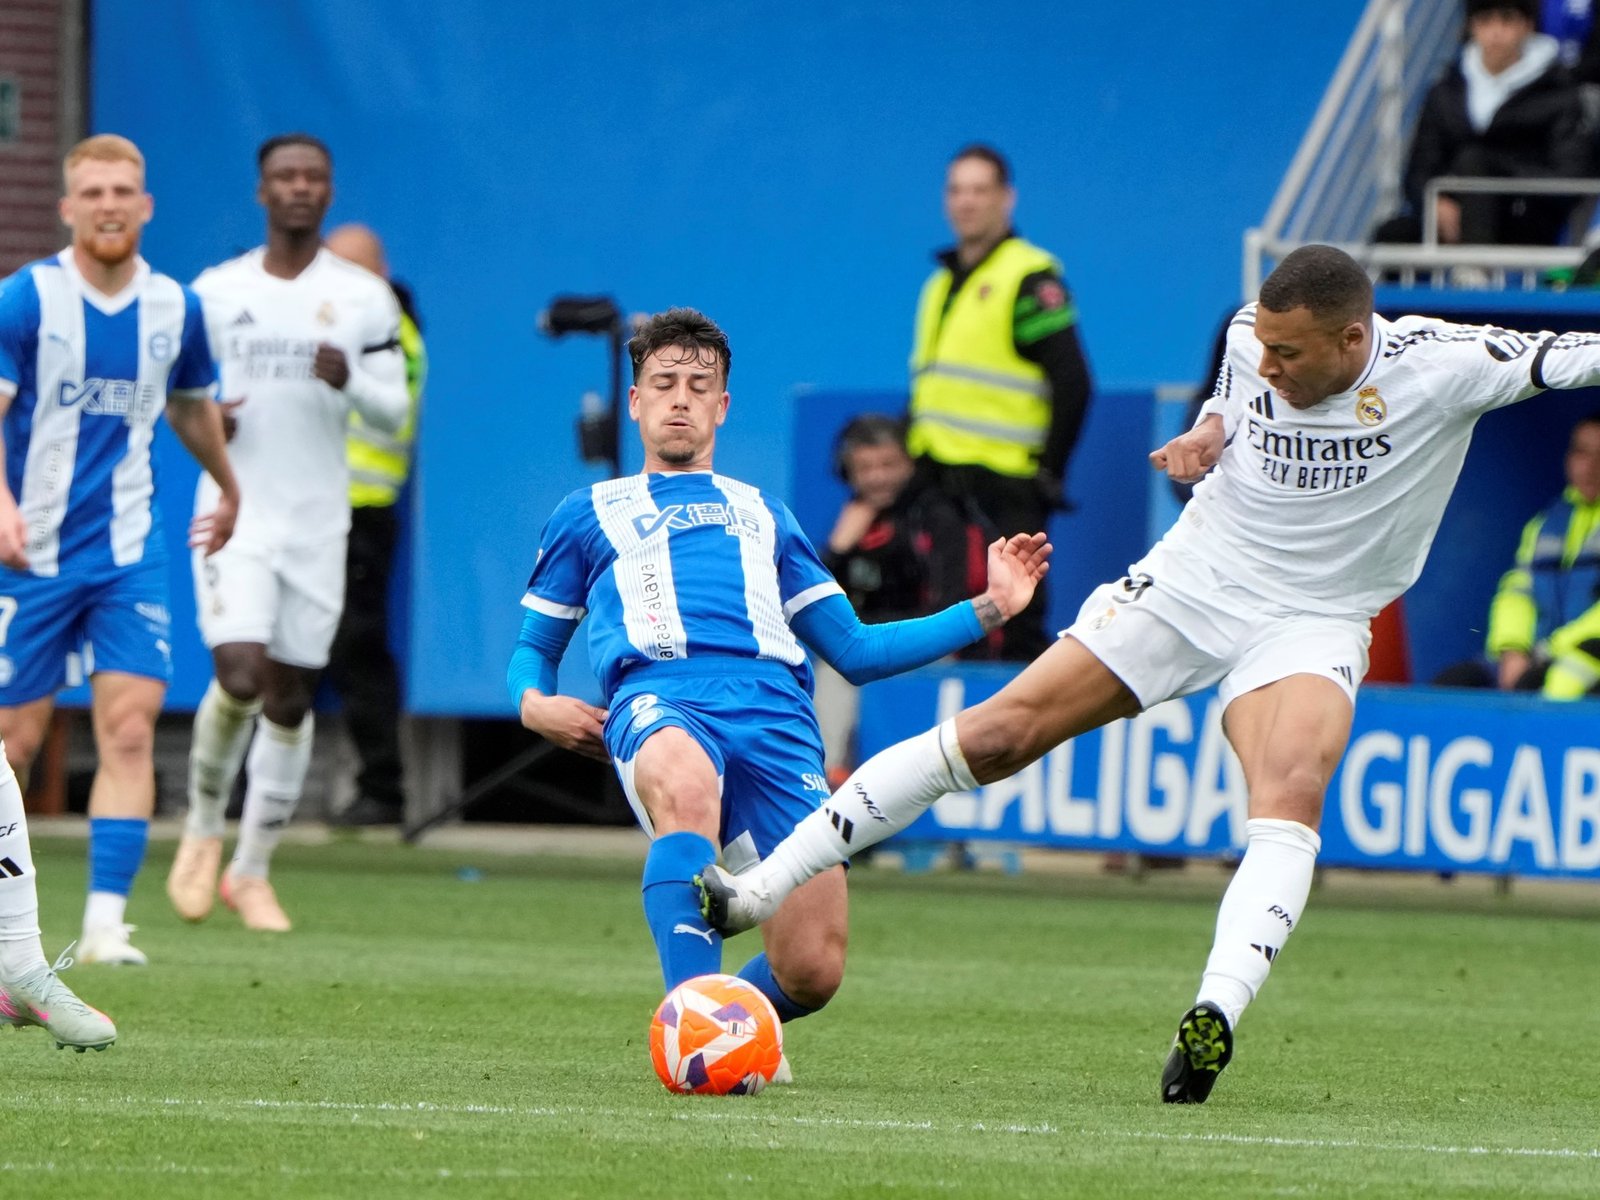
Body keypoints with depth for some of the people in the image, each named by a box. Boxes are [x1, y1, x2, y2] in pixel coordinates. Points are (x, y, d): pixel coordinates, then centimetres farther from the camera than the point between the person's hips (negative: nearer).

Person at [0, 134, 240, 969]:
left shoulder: (173, 307, 4)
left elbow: (193, 407, 24)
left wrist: (227, 491, 38)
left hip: (130, 554, 3)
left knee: (130, 732, -12)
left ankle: (105, 920, -14)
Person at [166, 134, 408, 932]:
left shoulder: (364, 297, 4)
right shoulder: (216, 292, 4)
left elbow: (393, 411, 3)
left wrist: (350, 381, -18)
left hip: (317, 526, 2)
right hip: (234, 514, -1)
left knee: (290, 699, 4)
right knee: (240, 676, -19)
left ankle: (251, 871, 18)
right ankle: (203, 827, 7)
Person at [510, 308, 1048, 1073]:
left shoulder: (763, 516, 35)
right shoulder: (589, 515, 30)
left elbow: (855, 652, 32)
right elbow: (533, 646, 31)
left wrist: (989, 609, 24)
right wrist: (534, 702, 6)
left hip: (775, 714, 2)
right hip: (659, 701, -2)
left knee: (812, 971, -17)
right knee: (686, 787, -44)